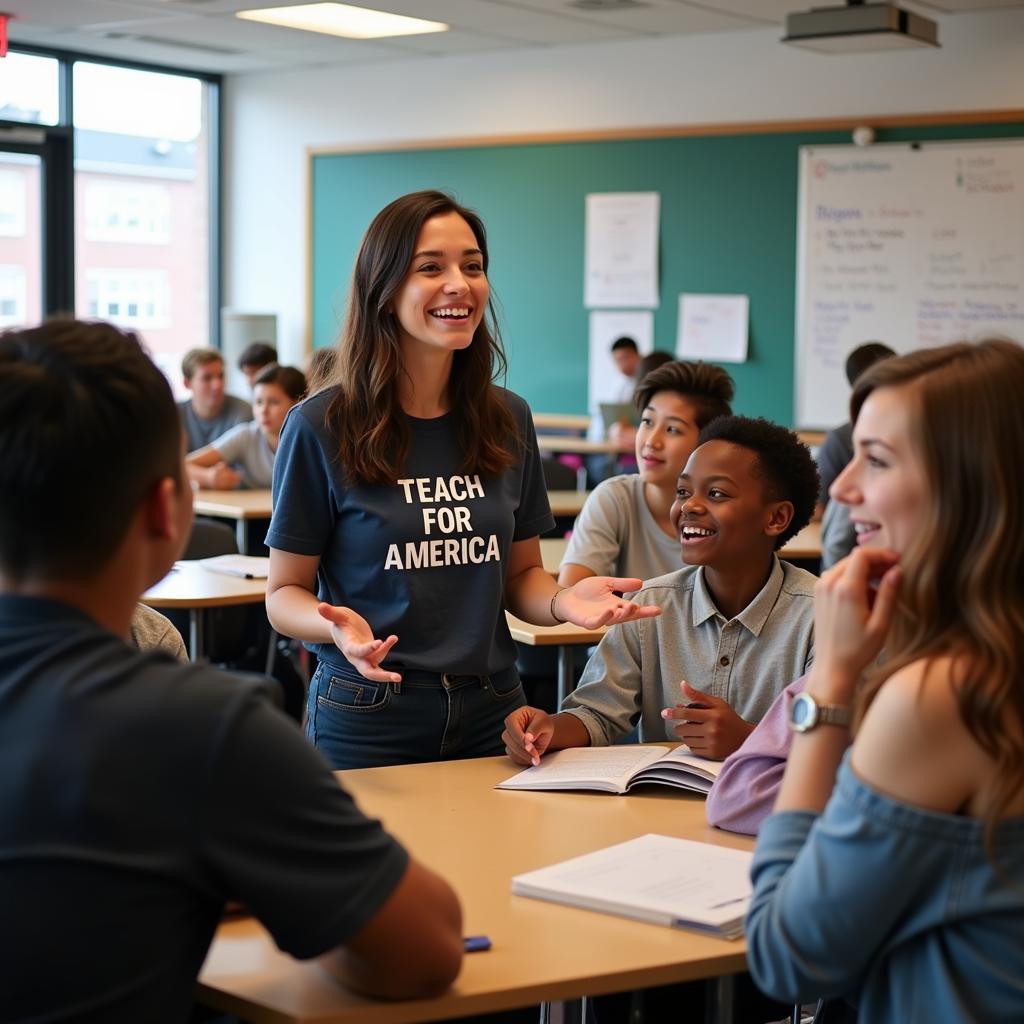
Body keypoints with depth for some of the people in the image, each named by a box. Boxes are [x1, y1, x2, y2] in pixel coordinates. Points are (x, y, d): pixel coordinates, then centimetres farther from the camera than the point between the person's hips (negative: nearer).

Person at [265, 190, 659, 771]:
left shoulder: (507, 420, 4)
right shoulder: (322, 428, -9)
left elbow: (519, 574, 11)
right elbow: (285, 592, -4)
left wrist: (564, 601, -11)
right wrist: (335, 626, -26)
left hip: (490, 715, 4)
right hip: (368, 717, -3)